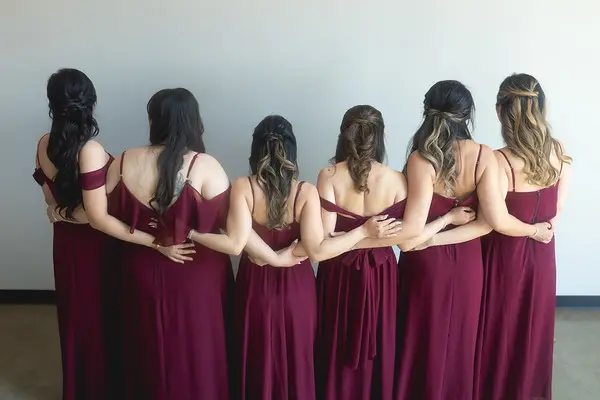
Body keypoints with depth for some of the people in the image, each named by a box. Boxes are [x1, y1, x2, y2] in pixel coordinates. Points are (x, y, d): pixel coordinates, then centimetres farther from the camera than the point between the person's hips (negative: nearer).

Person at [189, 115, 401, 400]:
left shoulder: (242, 187, -16)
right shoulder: (306, 192, -16)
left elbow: (235, 244, -21)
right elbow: (317, 250, -21)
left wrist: (189, 233, -10)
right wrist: (365, 230, -14)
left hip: (256, 284, 0)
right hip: (295, 286, 0)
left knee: (259, 362, 18)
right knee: (296, 360, 19)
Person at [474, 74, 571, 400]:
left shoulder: (498, 162, -26)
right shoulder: (560, 152, -7)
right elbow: (556, 210, 2)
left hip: (505, 255, -5)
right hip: (541, 254, 6)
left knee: (498, 331, 14)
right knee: (533, 327, 23)